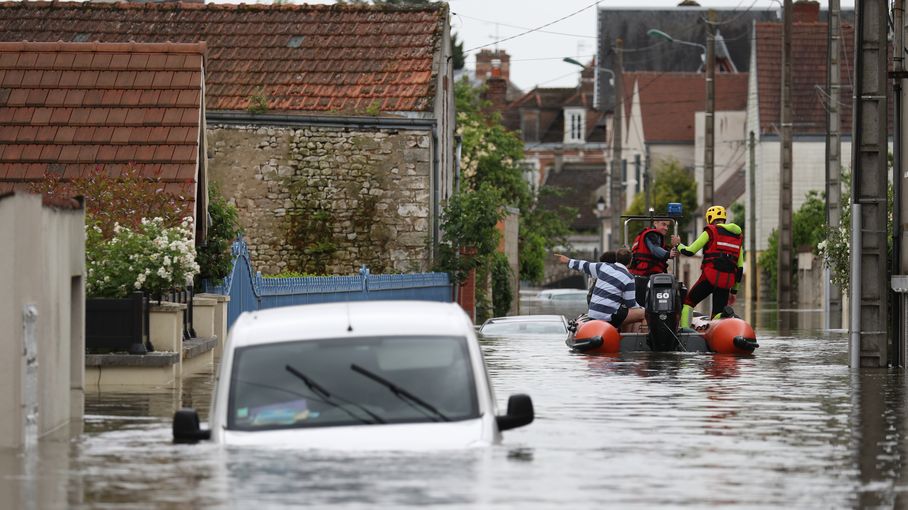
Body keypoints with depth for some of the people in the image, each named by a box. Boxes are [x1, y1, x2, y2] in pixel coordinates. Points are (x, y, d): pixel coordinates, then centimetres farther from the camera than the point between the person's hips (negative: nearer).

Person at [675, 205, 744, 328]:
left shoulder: (710, 232, 4)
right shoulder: (737, 237, 21)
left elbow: (689, 251, 1)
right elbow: (740, 267, 20)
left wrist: (677, 245, 22)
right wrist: (734, 290, 25)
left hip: (711, 276, -4)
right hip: (728, 281, 4)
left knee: (688, 302, 8)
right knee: (718, 314, 8)